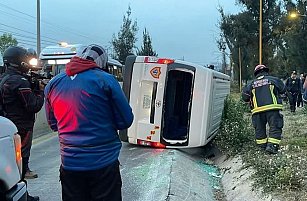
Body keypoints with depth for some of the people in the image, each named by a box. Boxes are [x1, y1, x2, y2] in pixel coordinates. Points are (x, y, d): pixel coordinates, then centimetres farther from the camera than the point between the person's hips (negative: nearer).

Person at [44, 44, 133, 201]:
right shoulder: (105, 80, -11)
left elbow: (53, 124, 15)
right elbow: (125, 121, -6)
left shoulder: (53, 84, 4)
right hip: (104, 163, -4)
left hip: (69, 164, 4)